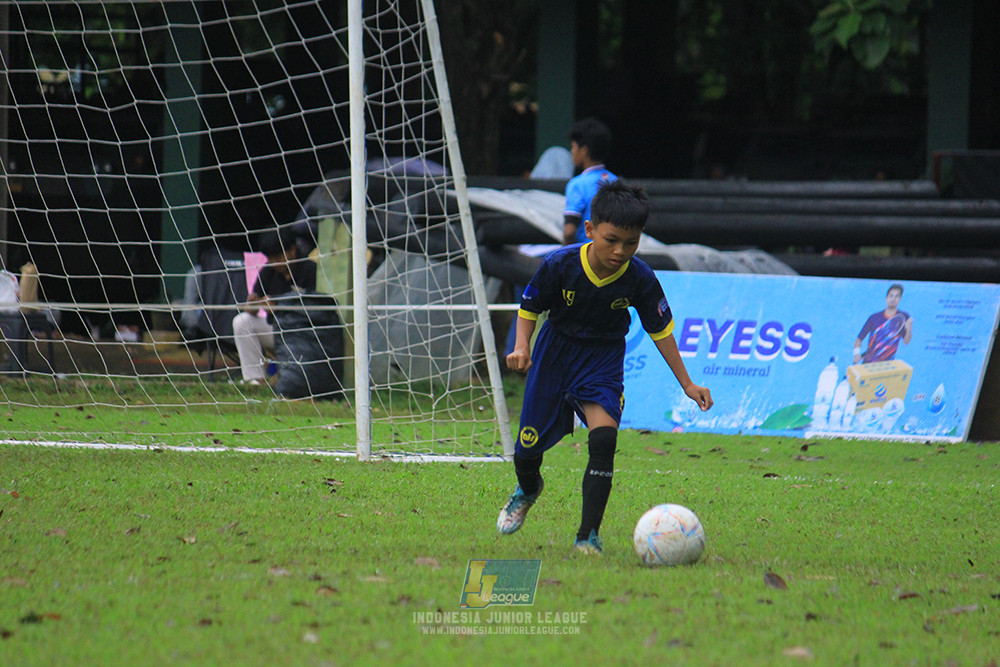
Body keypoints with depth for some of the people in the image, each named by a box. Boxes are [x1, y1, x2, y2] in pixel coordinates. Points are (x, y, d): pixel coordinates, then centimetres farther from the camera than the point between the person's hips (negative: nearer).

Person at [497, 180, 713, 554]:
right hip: (555, 351, 0)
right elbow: (530, 306, -5)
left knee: (603, 439, -23)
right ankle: (528, 490, 46)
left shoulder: (641, 279, -19)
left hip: (604, 358, 0)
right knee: (527, 450, 6)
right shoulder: (561, 264, -23)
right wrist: (522, 347, -23)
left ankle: (588, 537, -16)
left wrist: (687, 384, -4)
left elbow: (660, 330, -5)